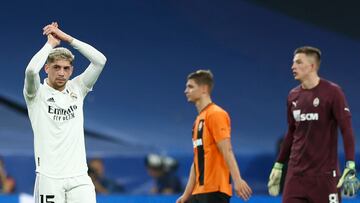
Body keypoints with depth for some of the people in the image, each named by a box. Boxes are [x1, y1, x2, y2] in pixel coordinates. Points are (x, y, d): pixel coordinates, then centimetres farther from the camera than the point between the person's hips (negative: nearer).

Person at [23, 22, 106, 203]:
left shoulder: (76, 89, 12)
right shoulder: (37, 93, 1)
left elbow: (100, 60, 3)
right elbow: (31, 70, -21)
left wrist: (67, 38, 1)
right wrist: (51, 43, -6)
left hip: (78, 176, 3)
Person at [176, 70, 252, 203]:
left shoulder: (215, 114, -8)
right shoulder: (199, 119, 20)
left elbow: (227, 151, -18)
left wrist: (237, 180, -28)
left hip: (214, 191, -10)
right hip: (200, 192, 10)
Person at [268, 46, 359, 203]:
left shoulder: (332, 92, -7)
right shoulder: (293, 96, 11)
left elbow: (346, 129, -11)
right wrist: (278, 165, 21)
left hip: (324, 173, -5)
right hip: (296, 172, 5)